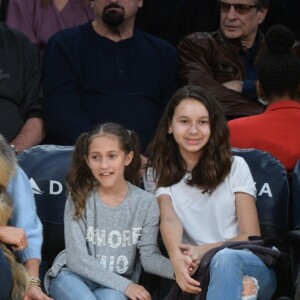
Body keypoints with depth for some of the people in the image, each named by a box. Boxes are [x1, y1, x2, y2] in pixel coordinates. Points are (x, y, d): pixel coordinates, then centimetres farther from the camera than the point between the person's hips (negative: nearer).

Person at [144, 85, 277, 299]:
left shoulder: (235, 167, 9)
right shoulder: (158, 173, 12)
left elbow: (252, 236, 2)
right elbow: (169, 220, -9)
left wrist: (204, 251, -17)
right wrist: (177, 260, -33)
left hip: (248, 265, 0)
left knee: (225, 259, -40)